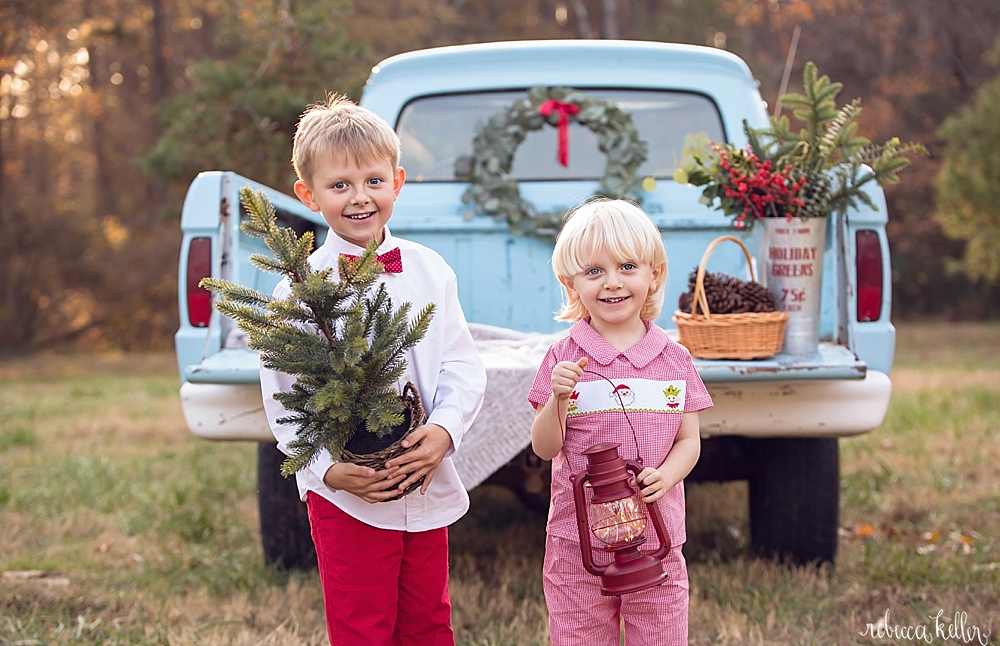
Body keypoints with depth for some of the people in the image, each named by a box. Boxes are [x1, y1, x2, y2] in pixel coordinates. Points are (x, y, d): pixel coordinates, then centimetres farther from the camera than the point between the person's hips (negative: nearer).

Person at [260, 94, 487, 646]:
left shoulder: (429, 270, 2)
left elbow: (463, 363, 2)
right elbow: (284, 400, -8)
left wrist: (445, 430, -16)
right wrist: (330, 469, -20)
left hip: (429, 487, 3)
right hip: (346, 497, -3)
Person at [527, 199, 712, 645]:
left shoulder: (674, 360, 2)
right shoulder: (564, 360, -3)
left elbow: (689, 441, 4)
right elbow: (545, 449, -3)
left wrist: (665, 476, -15)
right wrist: (558, 399, -21)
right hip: (577, 542, -1)